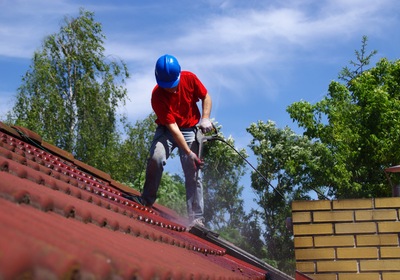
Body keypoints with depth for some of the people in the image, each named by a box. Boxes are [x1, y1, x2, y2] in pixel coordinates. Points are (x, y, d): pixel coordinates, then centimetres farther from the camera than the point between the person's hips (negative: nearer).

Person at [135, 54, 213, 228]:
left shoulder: (189, 78, -15)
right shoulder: (157, 96, -23)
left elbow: (206, 97, 3)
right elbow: (172, 126, -26)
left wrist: (205, 119, -14)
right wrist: (189, 153, -30)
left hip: (190, 130, 2)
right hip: (167, 130, -1)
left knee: (193, 174, -6)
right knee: (156, 158, -29)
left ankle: (196, 219, -1)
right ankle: (146, 200, -8)